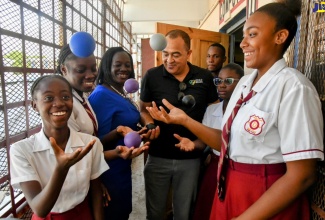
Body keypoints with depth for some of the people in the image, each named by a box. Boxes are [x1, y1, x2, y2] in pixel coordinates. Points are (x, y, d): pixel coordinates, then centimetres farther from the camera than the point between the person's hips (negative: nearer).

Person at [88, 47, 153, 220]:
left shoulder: (121, 94, 5)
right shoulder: (101, 95, -21)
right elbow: (98, 142, -21)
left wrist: (141, 133, 0)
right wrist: (119, 131, -36)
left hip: (122, 167, 9)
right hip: (110, 171, -8)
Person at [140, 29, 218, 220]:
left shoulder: (204, 77, -4)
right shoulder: (152, 76, -8)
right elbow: (144, 109, 3)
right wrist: (149, 125, -18)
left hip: (191, 158, 1)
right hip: (158, 157, 0)